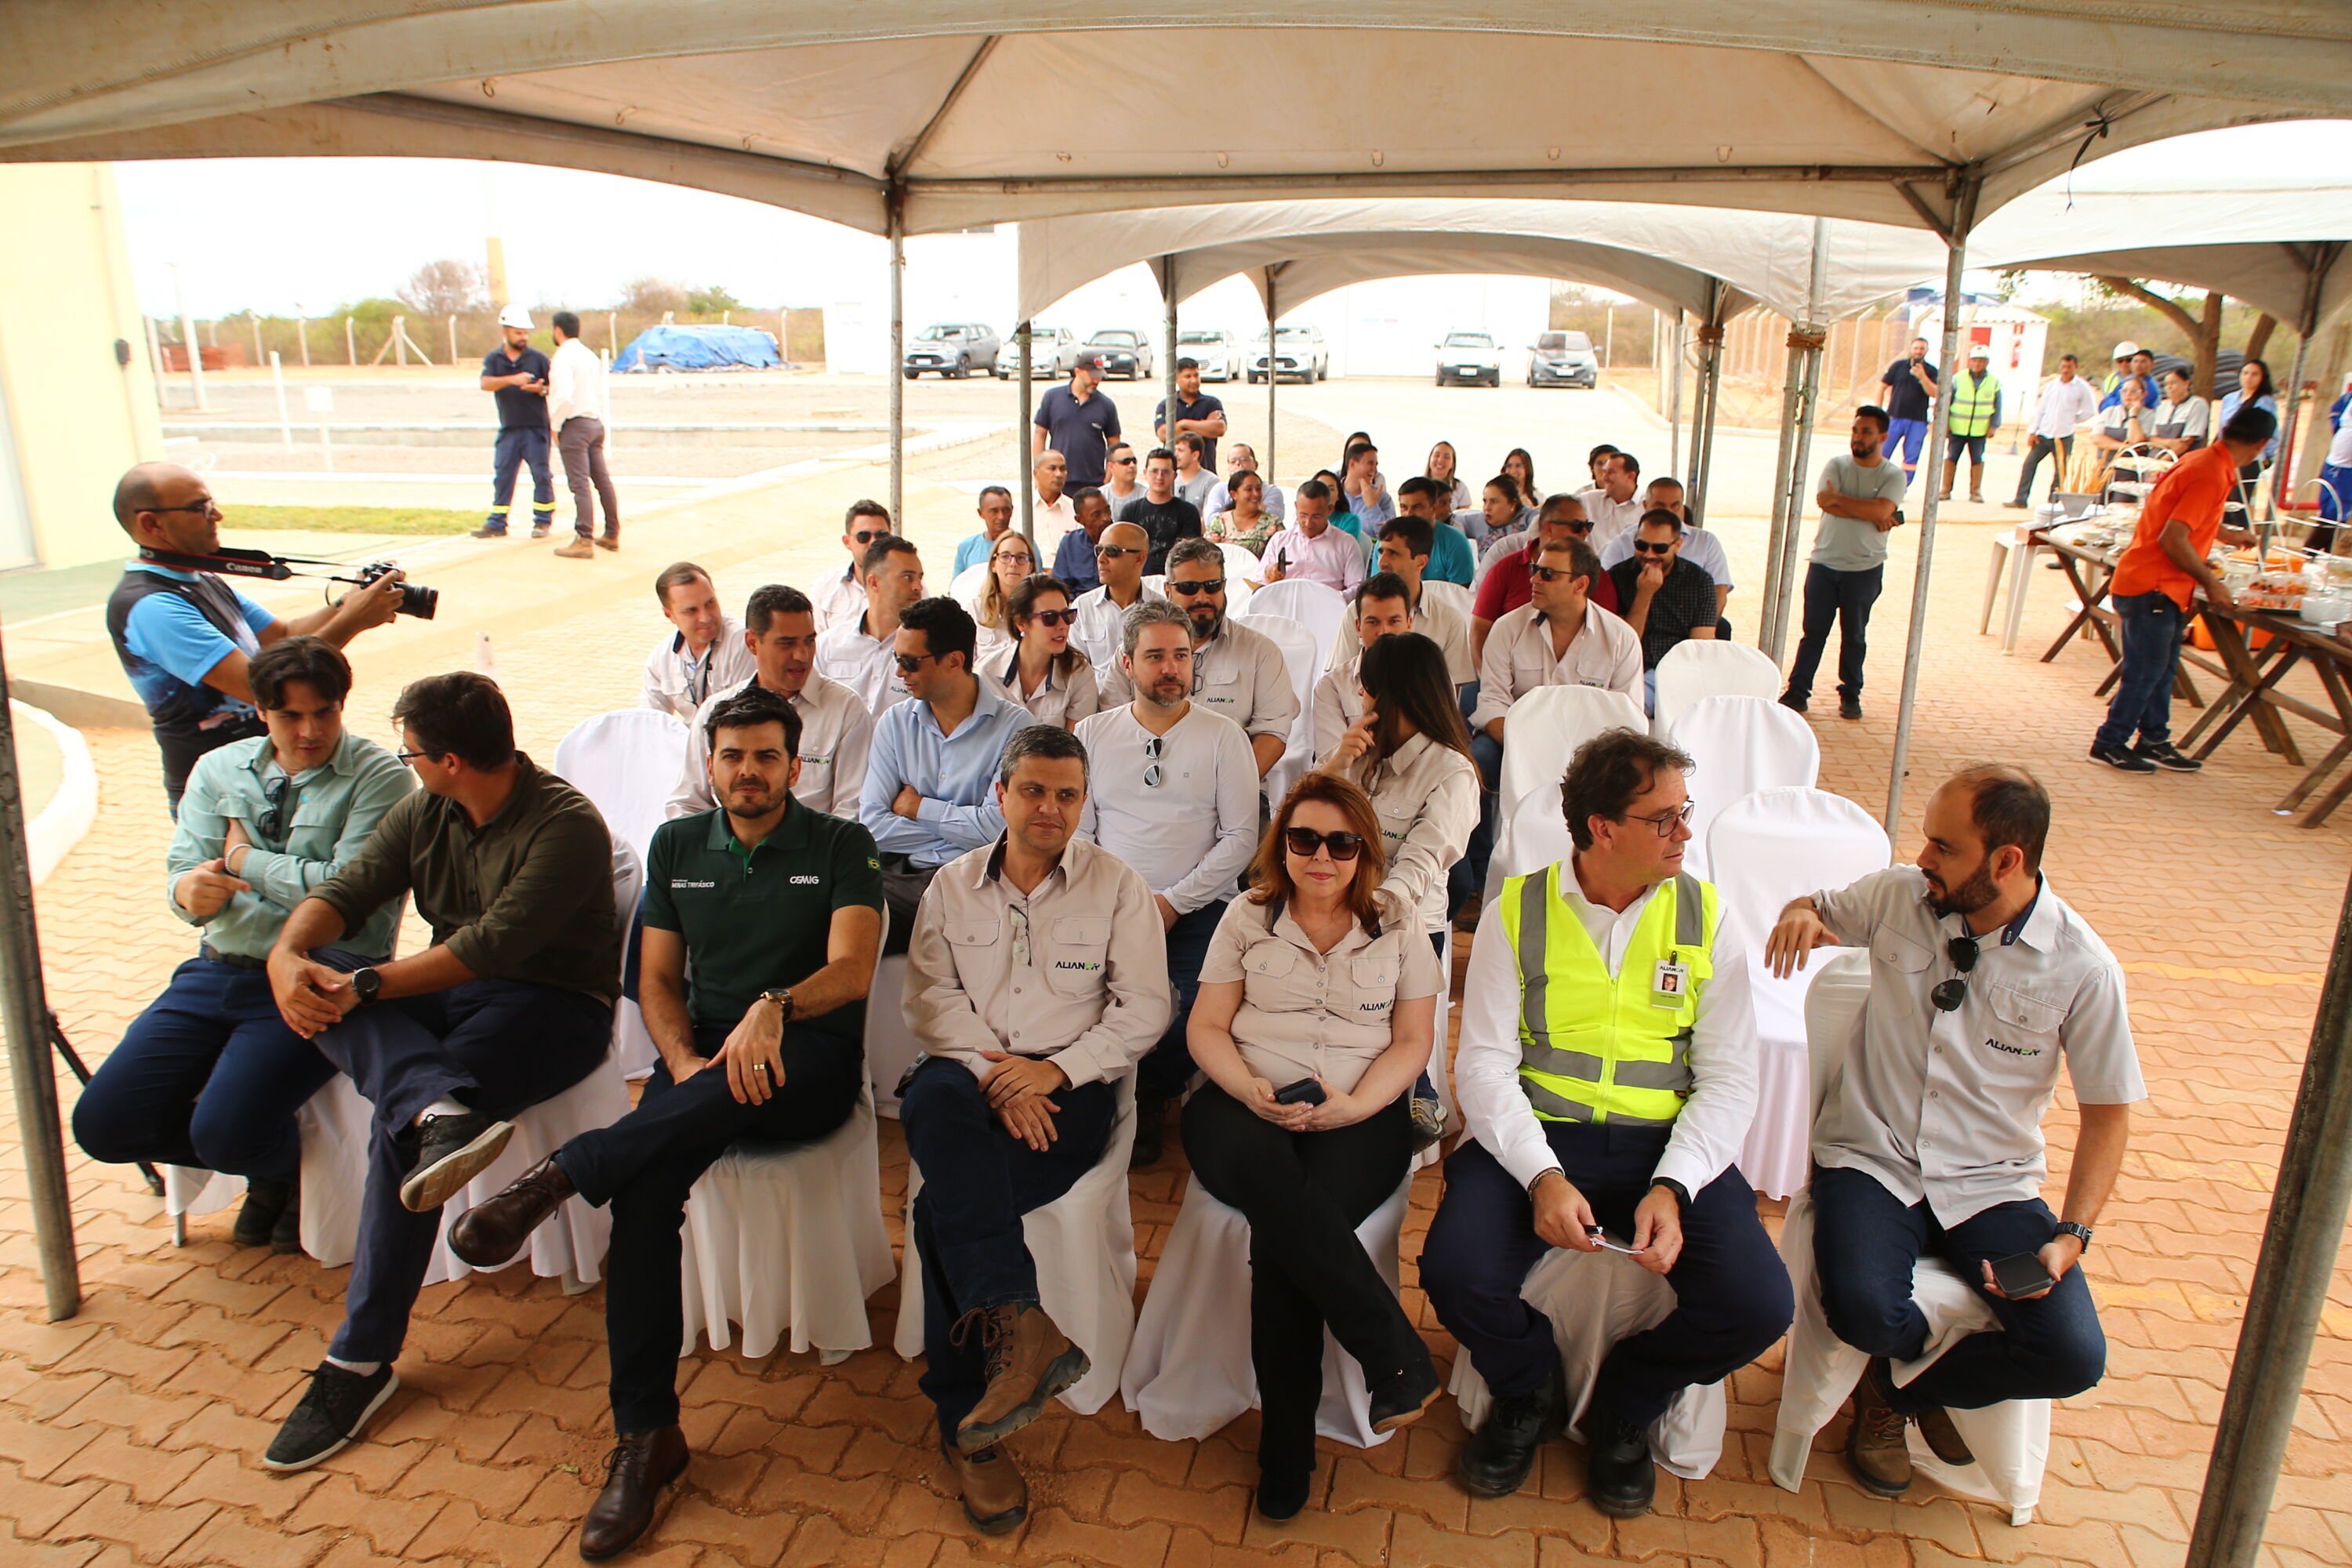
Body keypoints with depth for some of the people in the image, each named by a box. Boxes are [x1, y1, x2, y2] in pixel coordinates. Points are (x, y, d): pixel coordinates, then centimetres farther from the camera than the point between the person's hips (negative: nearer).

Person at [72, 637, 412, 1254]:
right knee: (103, 1123, -3)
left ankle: (288, 1168, 15)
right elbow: (182, 873, 1)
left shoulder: (380, 777, -7)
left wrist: (245, 859, -5)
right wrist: (191, 890, -24)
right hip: (220, 970, 6)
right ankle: (265, 1162, 21)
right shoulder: (219, 770, 10)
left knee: (225, 1134, -22)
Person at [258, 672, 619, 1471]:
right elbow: (345, 892, 2)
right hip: (450, 991, 8)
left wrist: (366, 985, -26)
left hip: (554, 1005, -7)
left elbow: (493, 944, -24)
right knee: (318, 969, -19)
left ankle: (361, 1361, -19)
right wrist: (288, 953, -20)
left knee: (397, 1126, -29)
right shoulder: (423, 813, 8)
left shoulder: (568, 826, -18)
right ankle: (438, 1107, -44)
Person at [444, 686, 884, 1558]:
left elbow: (852, 968, -11)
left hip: (809, 1064, -3)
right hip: (702, 1053, 3)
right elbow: (657, 978, 13)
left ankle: (558, 1176, -34)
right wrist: (685, 1064, -7)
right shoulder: (677, 846, 16)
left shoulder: (839, 846, 2)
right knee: (645, 1191, -26)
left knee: (753, 1080, -40)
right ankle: (645, 1436, -17)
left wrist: (773, 1008, -32)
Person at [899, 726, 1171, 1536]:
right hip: (968, 1069, 2)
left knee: (944, 1205, -27)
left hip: (1071, 1085, -2)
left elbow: (1144, 1006, 0)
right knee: (936, 1104, -36)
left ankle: (967, 1425, -16)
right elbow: (930, 996, 4)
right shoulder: (952, 886, 16)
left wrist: (1056, 1070, -13)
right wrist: (993, 1072, -13)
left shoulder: (1117, 885, 8)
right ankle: (1017, 1322, -45)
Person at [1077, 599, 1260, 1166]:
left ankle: (1145, 1095, 5)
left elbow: (1241, 836, -1)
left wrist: (1172, 903, -9)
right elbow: (1077, 830, 8)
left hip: (1197, 908, -1)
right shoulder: (1093, 734, 11)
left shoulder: (1223, 736, 5)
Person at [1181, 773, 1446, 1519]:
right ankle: (1397, 1356, -30)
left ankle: (1287, 1454, -18)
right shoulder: (1247, 917, 12)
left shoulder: (1397, 930, 12)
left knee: (1281, 1234, -32)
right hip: (1244, 1104, 1)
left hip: (1359, 1114, 0)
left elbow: (1412, 1042, 8)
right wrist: (1253, 1092, -11)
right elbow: (1206, 1028, 9)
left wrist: (1353, 1106, -10)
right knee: (1270, 1178, -38)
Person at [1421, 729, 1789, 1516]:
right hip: (1534, 1136, -1)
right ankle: (1528, 1395, 12)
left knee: (1758, 1304, -21)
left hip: (1666, 1144, 2)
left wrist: (1672, 1188, -17)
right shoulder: (1516, 914, -1)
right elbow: (1485, 1062, -5)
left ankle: (1624, 1406, 14)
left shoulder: (1703, 920, 4)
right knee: (1457, 1274, -26)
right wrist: (1543, 1176, -21)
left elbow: (1730, 1079, 0)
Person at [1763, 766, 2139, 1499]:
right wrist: (1798, 914, -10)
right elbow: (1822, 912, 18)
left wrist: (2072, 1236, -12)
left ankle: (1901, 1385, 11)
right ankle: (1932, 1360, 12)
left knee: (2074, 1358, -20)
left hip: (1994, 1184, 1)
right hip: (1872, 1162, 0)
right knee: (1863, 1312, -29)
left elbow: (2107, 1112, 0)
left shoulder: (2083, 969, -8)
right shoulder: (1897, 896, -4)